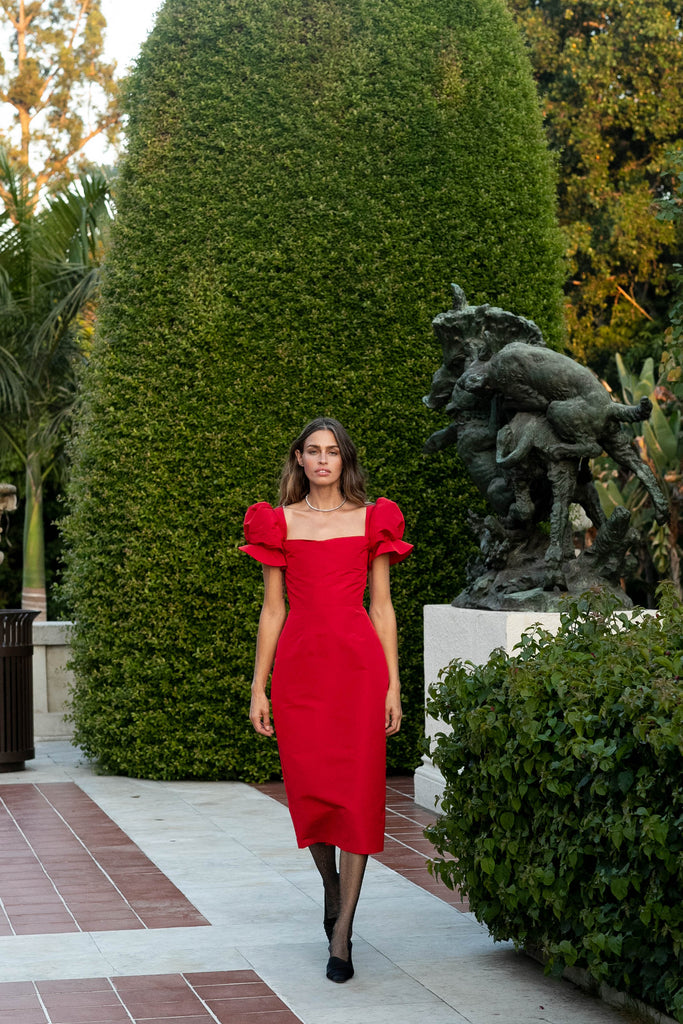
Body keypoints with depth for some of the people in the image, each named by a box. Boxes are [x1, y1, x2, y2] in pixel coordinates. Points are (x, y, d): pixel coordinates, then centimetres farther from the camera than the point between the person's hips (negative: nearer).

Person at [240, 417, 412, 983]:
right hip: (300, 665, 1)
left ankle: (341, 933, -2)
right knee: (308, 788, 2)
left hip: (358, 664, -1)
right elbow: (273, 609, 9)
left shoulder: (371, 519, 9)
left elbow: (382, 607, 8)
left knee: (357, 790, -5)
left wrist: (392, 685, 2)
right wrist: (259, 687, 5)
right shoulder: (279, 522, 9)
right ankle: (332, 890, 31)